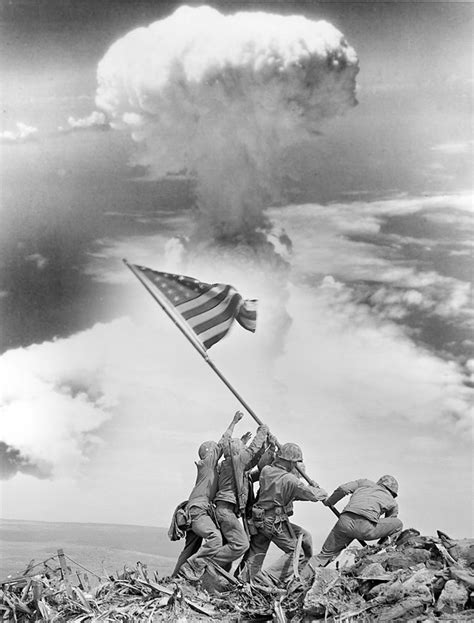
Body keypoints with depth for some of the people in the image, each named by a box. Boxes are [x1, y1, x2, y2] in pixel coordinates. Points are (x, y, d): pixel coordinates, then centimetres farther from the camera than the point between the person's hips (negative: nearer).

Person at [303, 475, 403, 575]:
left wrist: (328, 502, 31)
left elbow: (343, 489, 15)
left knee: (326, 553, 21)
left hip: (345, 522, 3)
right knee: (398, 524, 22)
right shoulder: (393, 502, 28)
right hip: (366, 527, -3)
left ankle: (304, 576, 8)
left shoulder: (365, 483, 31)